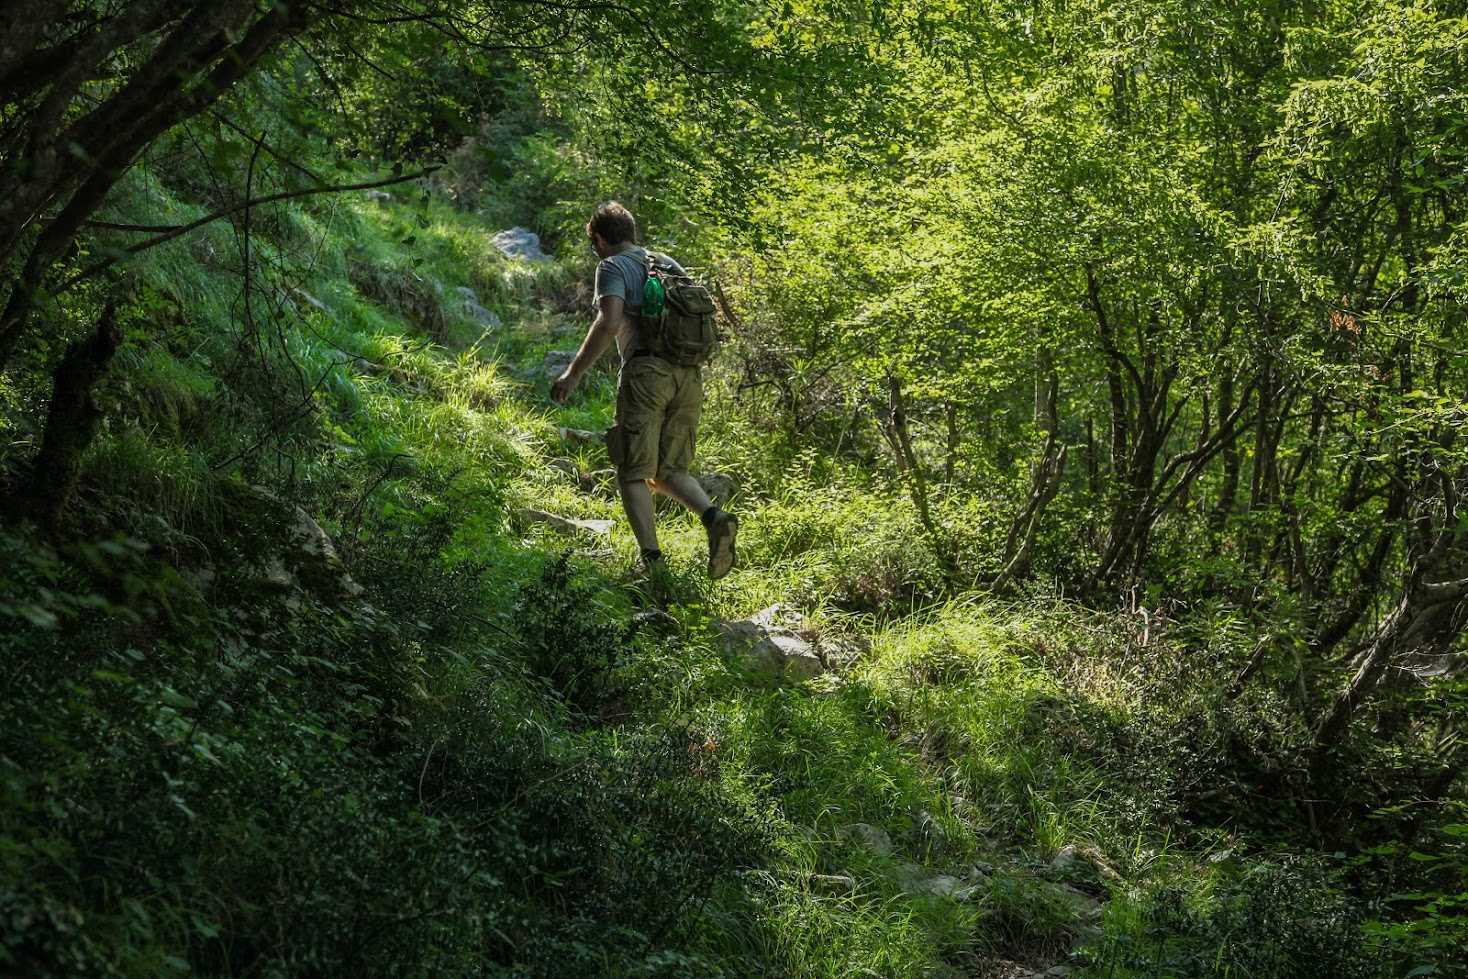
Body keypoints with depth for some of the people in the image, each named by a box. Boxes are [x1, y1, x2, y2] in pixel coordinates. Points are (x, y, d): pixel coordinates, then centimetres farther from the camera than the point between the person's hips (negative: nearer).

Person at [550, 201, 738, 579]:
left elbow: (609, 322, -13)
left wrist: (574, 373, -13)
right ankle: (715, 518, -13)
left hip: (646, 370, -6)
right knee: (668, 471, 13)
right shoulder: (670, 264, 24)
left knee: (634, 473, 0)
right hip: (690, 376, 6)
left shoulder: (613, 267, 3)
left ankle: (652, 558, -12)